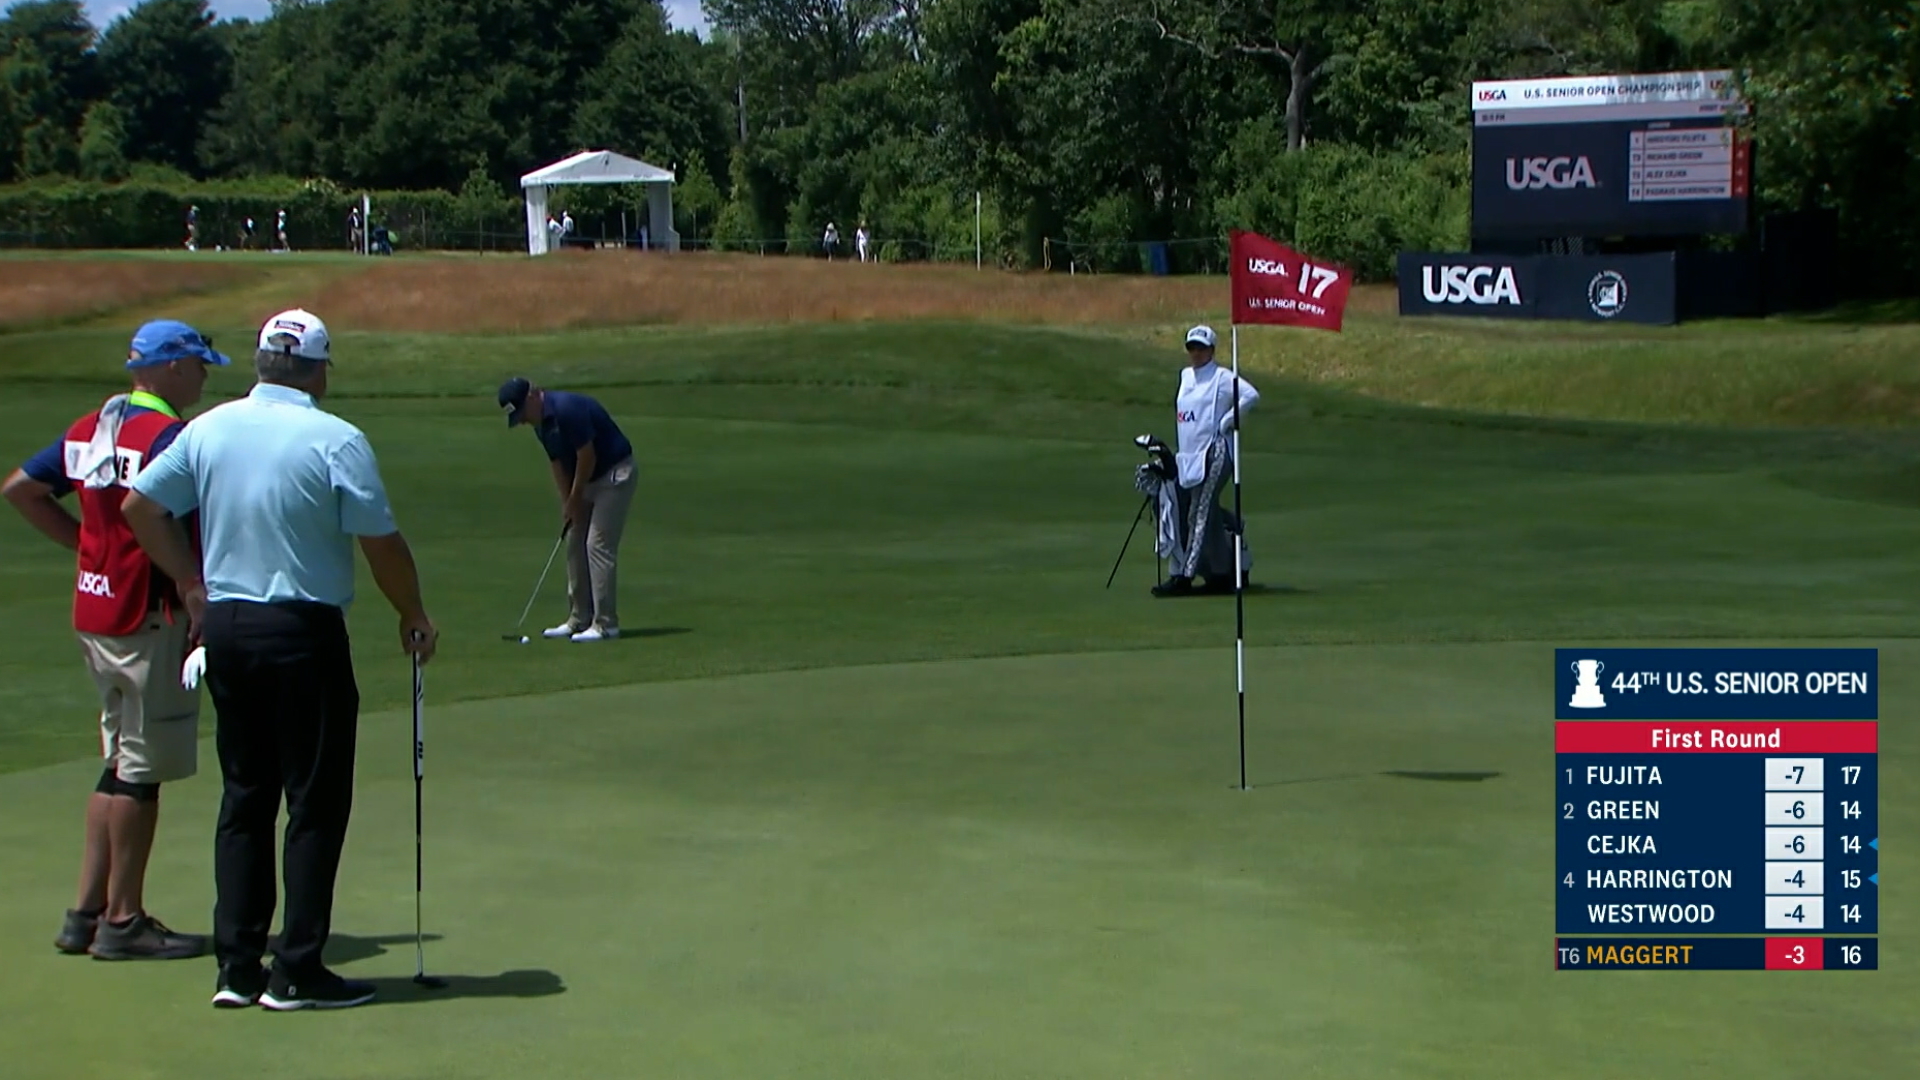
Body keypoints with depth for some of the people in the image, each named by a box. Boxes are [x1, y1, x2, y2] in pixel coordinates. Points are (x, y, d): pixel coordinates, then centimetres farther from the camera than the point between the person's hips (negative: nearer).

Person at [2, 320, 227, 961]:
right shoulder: (168, 434, -16)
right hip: (148, 614, -9)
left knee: (121, 764, 17)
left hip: (93, 610, 9)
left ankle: (87, 911, 19)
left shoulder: (89, 428, 11)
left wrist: (85, 541, 14)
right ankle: (123, 921, 5)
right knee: (143, 769, 0)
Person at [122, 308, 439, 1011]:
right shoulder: (335, 440, -12)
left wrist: (188, 582, 17)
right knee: (316, 802, 2)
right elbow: (382, 543, -11)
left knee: (243, 799, 13)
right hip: (304, 632, -6)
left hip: (224, 626, 6)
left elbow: (139, 506, 10)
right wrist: (413, 616, 3)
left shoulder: (209, 429, 4)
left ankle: (237, 966, 11)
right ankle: (298, 972, 1)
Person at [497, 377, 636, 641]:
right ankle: (579, 620, 15)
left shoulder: (567, 410, -25)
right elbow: (558, 463, 10)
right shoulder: (541, 423, 4)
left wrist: (575, 499, -12)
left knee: (598, 545, -12)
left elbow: (587, 457, -22)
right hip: (588, 480, 10)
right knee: (575, 545, 10)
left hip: (614, 475, -10)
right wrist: (567, 503, 2)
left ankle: (606, 624, -9)